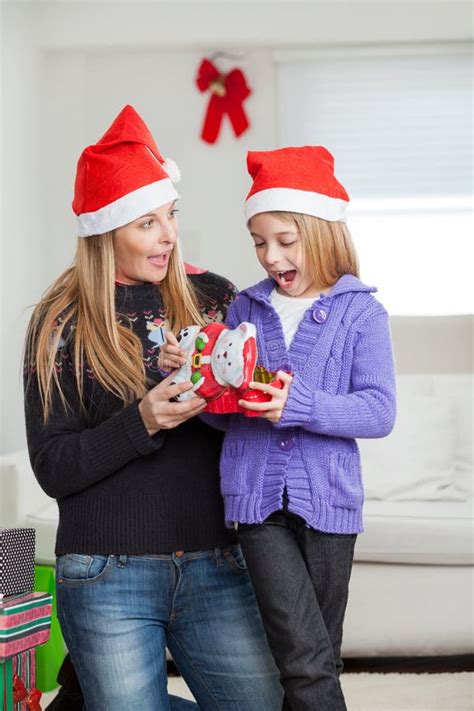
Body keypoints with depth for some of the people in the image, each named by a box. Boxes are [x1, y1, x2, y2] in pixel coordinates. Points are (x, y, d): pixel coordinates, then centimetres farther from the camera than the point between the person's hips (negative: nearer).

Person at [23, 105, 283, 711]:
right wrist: (140, 422, -20)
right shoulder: (63, 324, 0)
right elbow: (52, 468, -5)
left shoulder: (214, 297, 7)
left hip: (215, 568, 3)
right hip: (109, 578, -3)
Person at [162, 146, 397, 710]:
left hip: (328, 500, -1)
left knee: (316, 661, 11)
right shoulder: (245, 309, 9)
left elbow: (380, 411, -11)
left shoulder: (360, 313, -1)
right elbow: (221, 414, 11)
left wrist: (301, 405, -24)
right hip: (256, 497, 1)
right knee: (305, 660, -9)